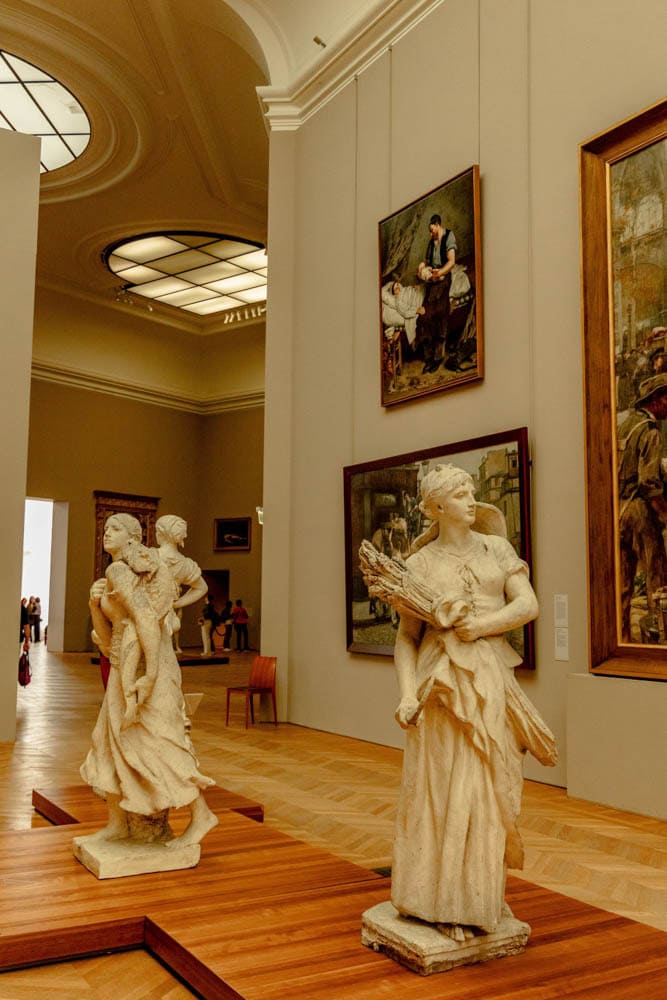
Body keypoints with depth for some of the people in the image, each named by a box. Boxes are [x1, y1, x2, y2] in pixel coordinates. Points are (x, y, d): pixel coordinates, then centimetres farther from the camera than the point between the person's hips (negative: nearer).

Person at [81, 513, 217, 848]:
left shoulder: (118, 571, -12)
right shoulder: (115, 577, 18)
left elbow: (146, 618, -23)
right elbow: (107, 636, 16)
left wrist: (151, 674, -27)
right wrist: (94, 603, -1)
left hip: (143, 666, -10)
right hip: (127, 668, 10)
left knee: (156, 743, -7)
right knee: (110, 743, 12)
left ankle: (201, 815, 1)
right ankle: (117, 823, 19)